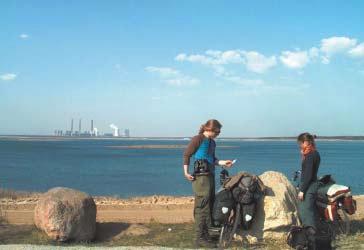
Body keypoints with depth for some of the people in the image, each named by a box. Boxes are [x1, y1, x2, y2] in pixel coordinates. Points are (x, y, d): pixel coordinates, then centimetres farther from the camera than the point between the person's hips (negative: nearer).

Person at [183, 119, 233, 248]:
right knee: (202, 207, -8)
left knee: (210, 206, 14)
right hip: (201, 176, -9)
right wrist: (186, 172, -15)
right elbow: (186, 155, -9)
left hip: (210, 176, 9)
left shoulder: (212, 142, 15)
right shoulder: (198, 139, -8)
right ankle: (200, 238, -3)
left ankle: (205, 235, 25)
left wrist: (223, 162, 9)